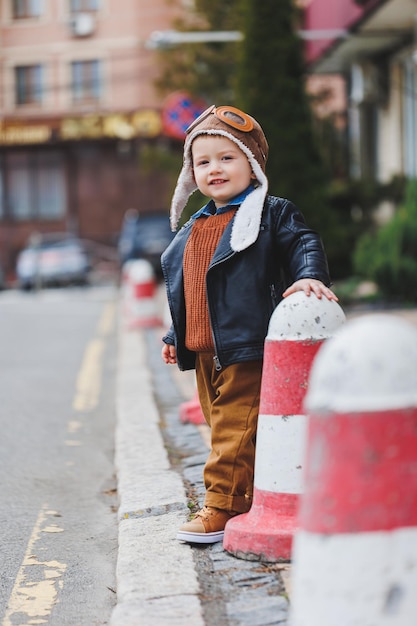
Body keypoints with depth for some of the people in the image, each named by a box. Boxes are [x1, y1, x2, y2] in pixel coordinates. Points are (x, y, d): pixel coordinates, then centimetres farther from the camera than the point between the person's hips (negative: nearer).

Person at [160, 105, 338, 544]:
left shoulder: (272, 214, 0)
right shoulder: (194, 228, 19)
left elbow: (304, 246, -9)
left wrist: (309, 276, -30)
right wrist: (175, 336, 26)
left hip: (246, 348, -7)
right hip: (203, 351, 7)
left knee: (235, 430, -9)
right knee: (221, 425, 12)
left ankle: (223, 505, -5)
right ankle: (245, 496, 23)